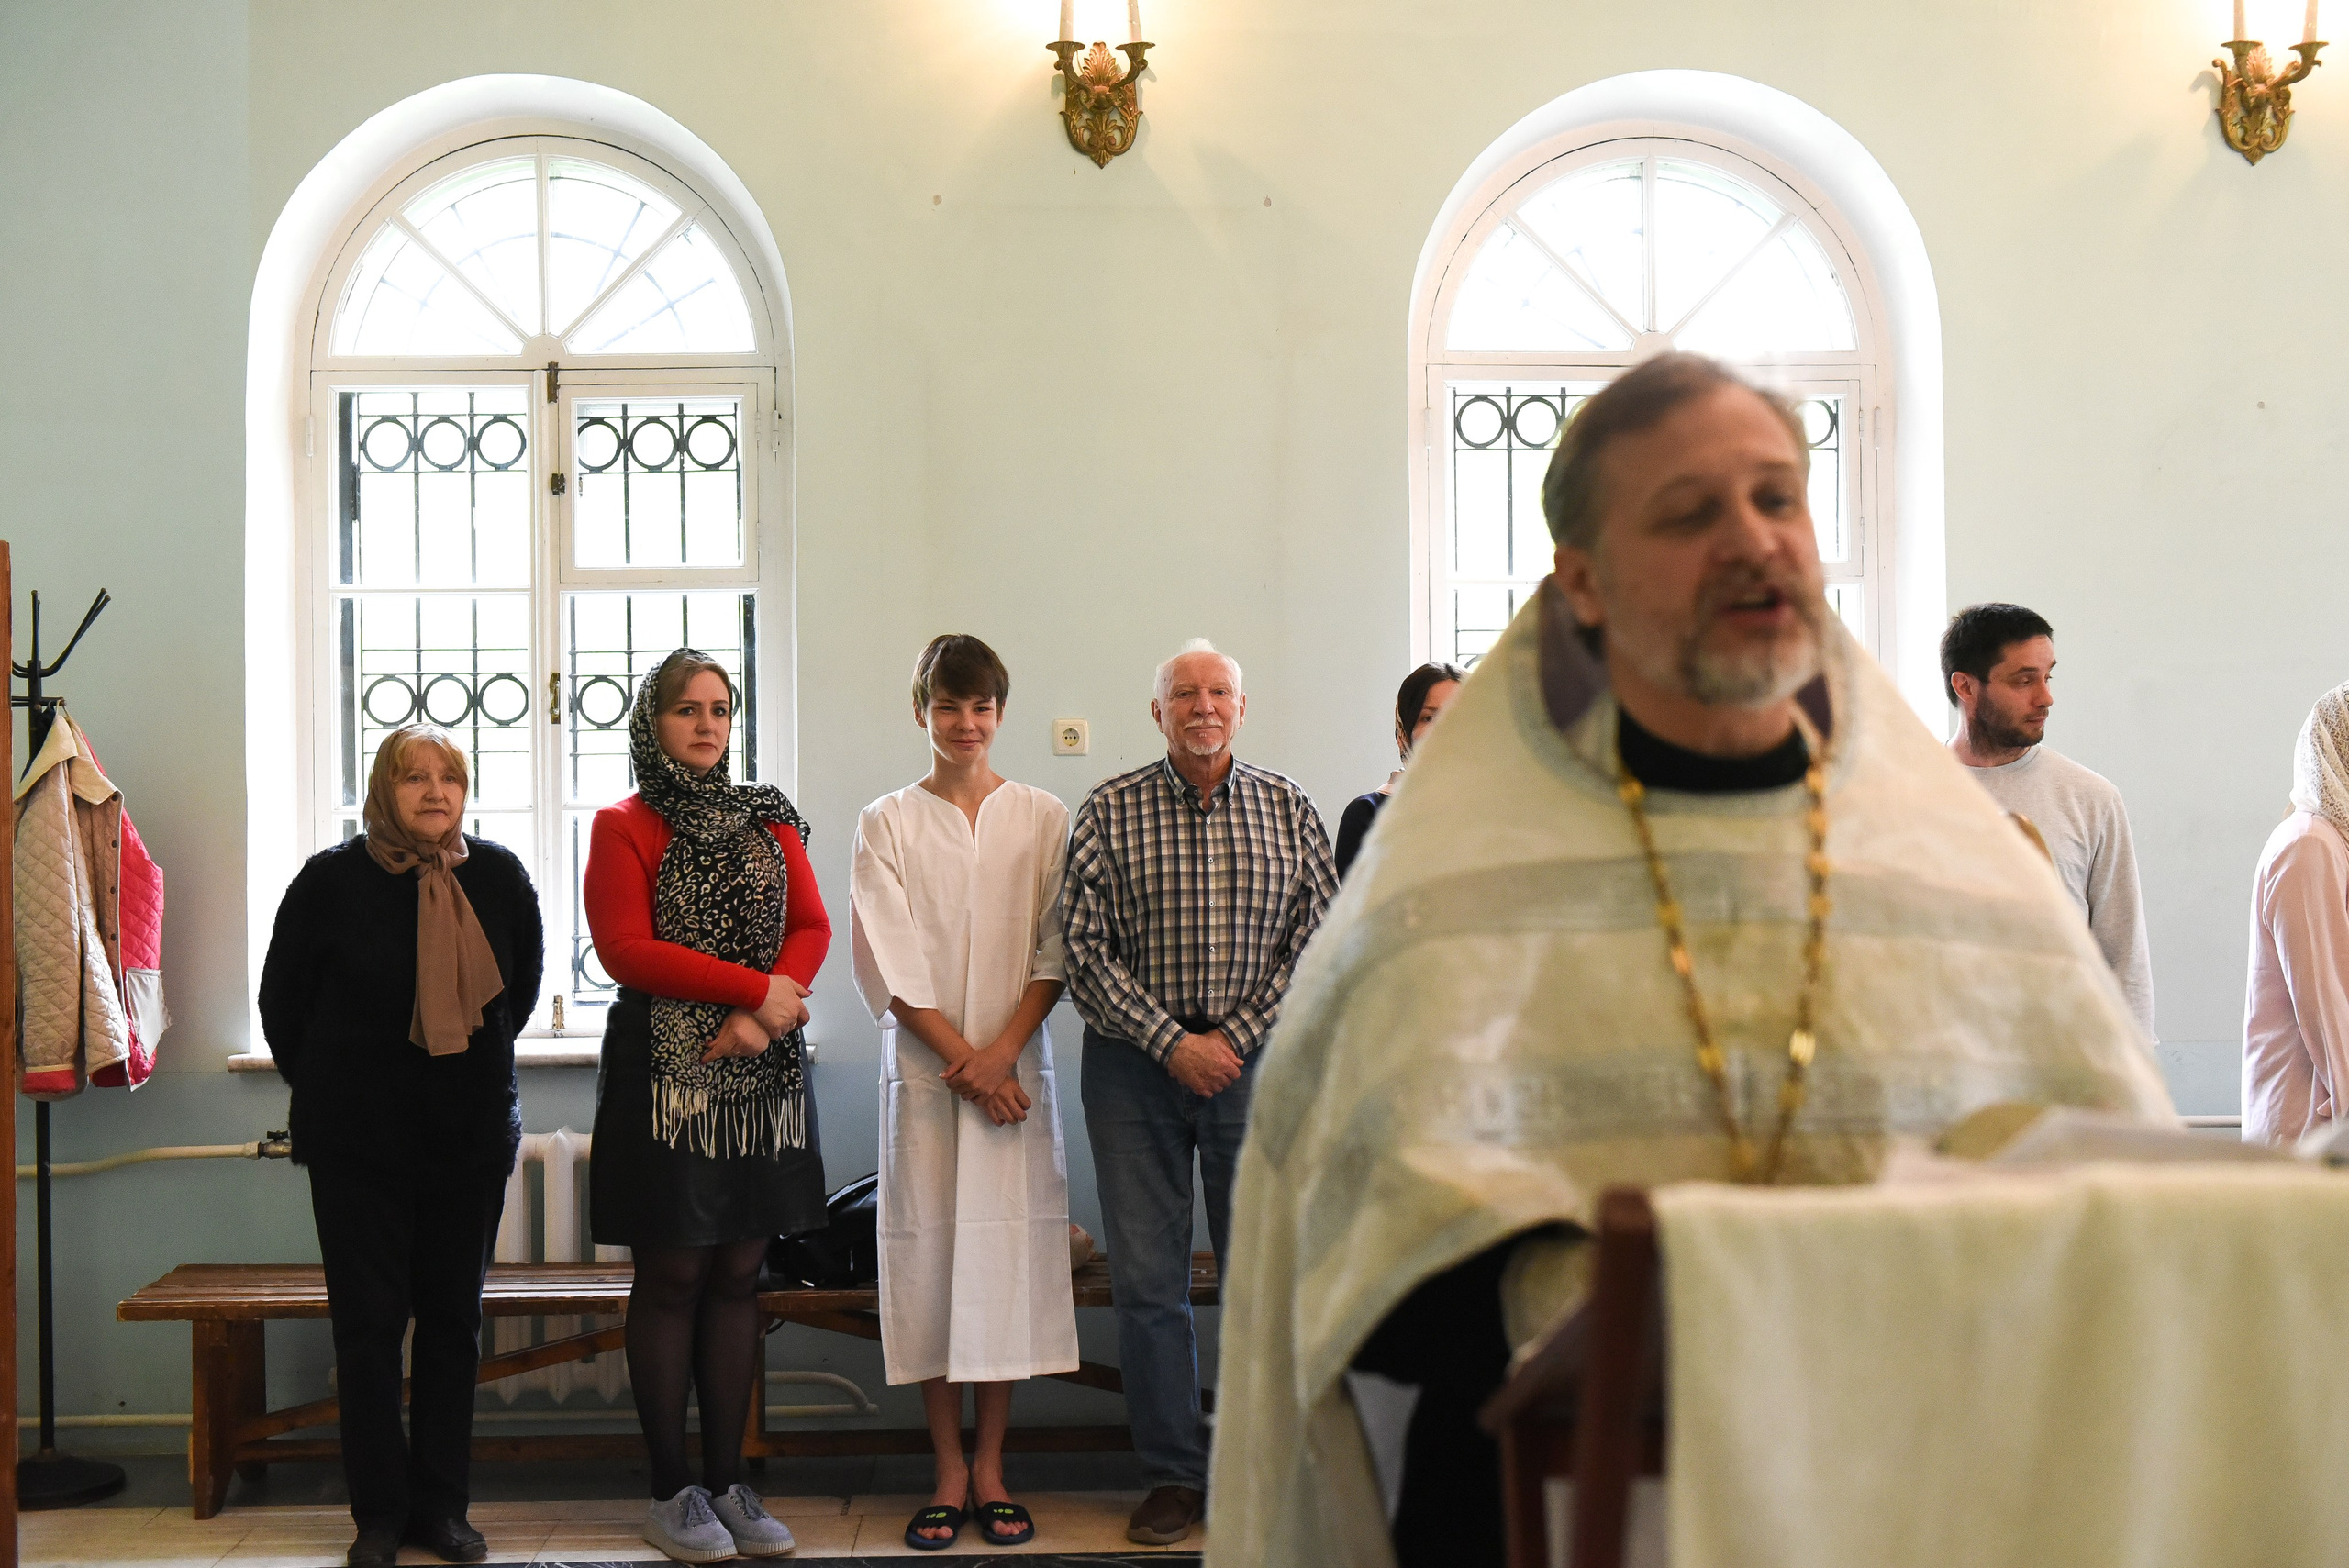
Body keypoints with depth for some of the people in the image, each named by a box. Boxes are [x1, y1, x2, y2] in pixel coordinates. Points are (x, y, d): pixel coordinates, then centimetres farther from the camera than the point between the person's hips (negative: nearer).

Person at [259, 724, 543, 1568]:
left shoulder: (498, 875, 0)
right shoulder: (331, 880, -7)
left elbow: (523, 984, 17)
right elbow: (282, 1000, 6)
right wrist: (327, 1088, 10)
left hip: (472, 1134, 2)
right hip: (358, 1140, -2)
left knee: (454, 1318, 8)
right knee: (369, 1323, 2)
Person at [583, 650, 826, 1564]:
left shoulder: (769, 819, 13)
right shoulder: (625, 828, 0)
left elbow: (811, 929, 5)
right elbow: (626, 950, -12)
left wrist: (757, 1020, -12)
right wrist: (758, 989, -15)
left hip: (761, 1075, 4)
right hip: (665, 1074, -4)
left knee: (738, 1275, 7)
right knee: (672, 1275, 1)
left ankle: (727, 1482, 15)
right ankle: (672, 1490, 10)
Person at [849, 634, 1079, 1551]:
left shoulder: (1043, 820, 8)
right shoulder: (887, 824, 5)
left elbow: (1057, 950, 2)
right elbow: (889, 964, -1)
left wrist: (1003, 1050, -11)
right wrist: (964, 1060, -9)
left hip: (1017, 1068, 1)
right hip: (923, 1068, 0)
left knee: (1009, 1251, 0)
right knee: (929, 1252, 0)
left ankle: (991, 1466, 11)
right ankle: (949, 1471, 10)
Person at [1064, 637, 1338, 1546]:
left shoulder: (1288, 810, 5)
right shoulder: (1109, 811, 1)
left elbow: (1317, 941, 2)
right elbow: (1086, 950, -3)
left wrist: (1234, 1037, -7)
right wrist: (1171, 1042, -10)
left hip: (1256, 1062, 1)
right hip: (1135, 1066, -1)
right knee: (1147, 1281, 3)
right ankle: (1172, 1475, 14)